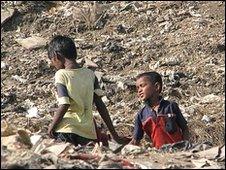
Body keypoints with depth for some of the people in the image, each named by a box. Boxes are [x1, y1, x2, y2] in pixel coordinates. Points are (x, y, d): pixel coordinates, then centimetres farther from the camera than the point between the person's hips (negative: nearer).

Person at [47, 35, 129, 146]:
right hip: (88, 132, 4)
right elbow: (100, 104, 6)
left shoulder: (61, 75, -5)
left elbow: (64, 105, -14)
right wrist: (114, 134, 9)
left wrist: (51, 127, -2)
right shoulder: (90, 74, 8)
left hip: (67, 130, -4)